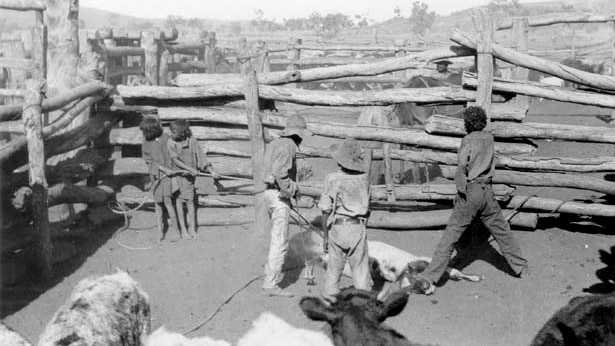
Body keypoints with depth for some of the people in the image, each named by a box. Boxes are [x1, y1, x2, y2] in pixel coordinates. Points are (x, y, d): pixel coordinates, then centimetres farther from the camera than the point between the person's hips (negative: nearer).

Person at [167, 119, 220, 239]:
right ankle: (183, 228, 7)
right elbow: (175, 160, -14)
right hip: (175, 174, 0)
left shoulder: (192, 142, -7)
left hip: (188, 175, 0)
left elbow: (201, 157, -3)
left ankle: (192, 229, 11)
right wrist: (190, 169, -22)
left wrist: (212, 172, -6)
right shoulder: (170, 143, -8)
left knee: (189, 200, 3)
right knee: (178, 201, 0)